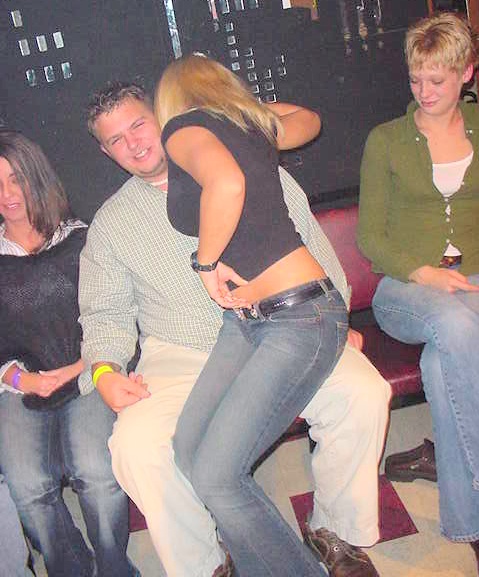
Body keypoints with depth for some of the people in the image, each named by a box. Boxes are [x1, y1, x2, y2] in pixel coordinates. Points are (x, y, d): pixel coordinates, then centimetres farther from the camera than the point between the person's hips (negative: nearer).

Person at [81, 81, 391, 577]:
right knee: (136, 444, -28)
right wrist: (104, 371, -7)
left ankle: (337, 531, 2)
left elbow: (313, 246, 9)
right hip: (181, 358, 1)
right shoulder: (109, 224, 10)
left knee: (363, 392, -24)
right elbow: (106, 314, 12)